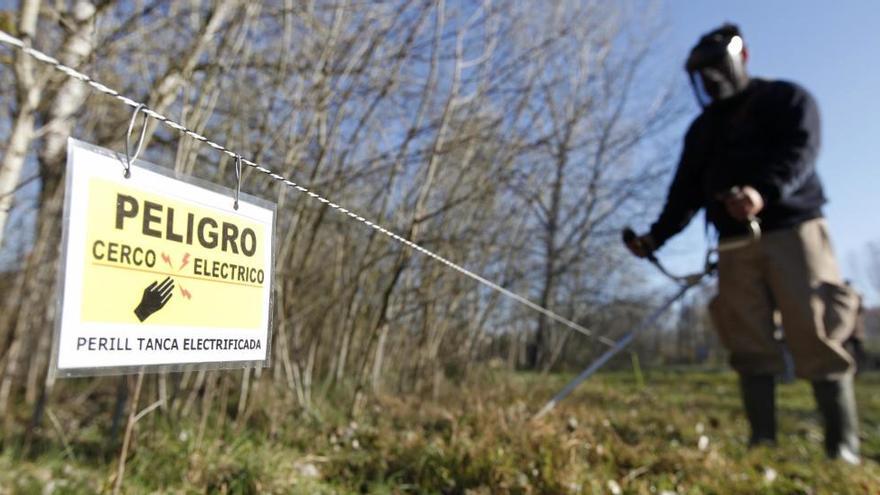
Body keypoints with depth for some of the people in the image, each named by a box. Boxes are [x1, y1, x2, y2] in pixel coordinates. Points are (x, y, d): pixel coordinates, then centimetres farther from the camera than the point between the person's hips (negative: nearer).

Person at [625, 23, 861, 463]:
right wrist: (656, 235, 3)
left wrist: (764, 191, -33)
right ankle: (762, 443, 2)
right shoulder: (703, 128, 22)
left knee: (816, 337, -8)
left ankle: (844, 448, -2)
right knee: (750, 347, -1)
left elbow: (799, 152, -12)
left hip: (792, 229, -4)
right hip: (736, 243, 4)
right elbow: (687, 189, 16)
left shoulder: (787, 98, 7)